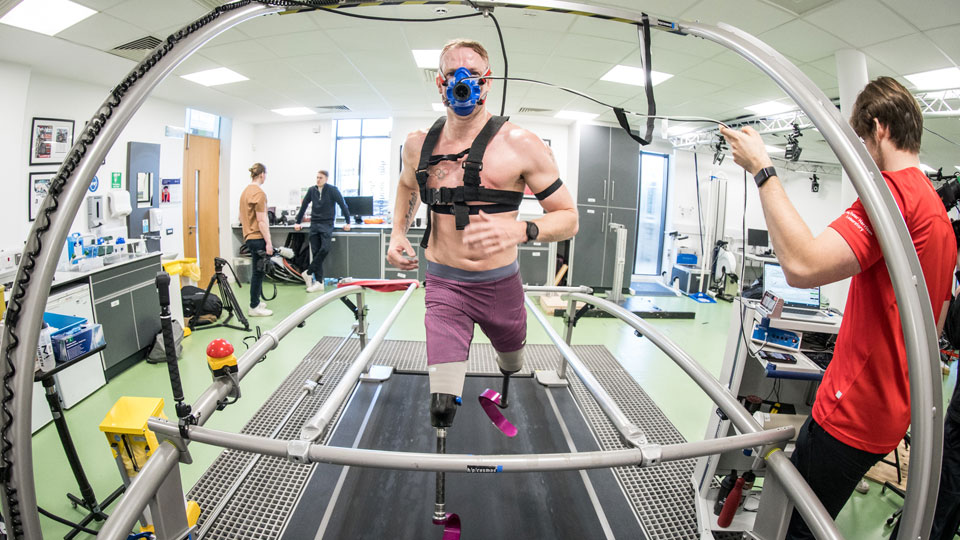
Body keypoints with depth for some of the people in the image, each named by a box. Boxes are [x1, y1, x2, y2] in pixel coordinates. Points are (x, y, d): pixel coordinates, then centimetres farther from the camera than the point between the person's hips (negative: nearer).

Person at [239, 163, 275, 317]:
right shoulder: (259, 193, -16)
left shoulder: (246, 191, 12)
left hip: (249, 236, 10)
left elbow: (242, 216, 19)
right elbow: (261, 220, -19)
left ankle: (256, 301, 27)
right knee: (258, 272, -3)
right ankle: (254, 307, 2)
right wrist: (268, 241, -18)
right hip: (258, 237, -10)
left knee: (258, 271, 18)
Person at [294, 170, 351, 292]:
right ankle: (319, 282, 1)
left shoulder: (332, 190, -4)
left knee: (325, 249, -21)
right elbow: (304, 206, 16)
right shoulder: (312, 190, 7)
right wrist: (298, 222, 18)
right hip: (314, 224, 4)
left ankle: (308, 273, -6)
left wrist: (348, 222, -3)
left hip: (327, 224, -3)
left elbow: (343, 205, -1)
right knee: (316, 252, -1)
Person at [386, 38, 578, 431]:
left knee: (514, 367, 27)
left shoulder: (520, 145, -11)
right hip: (444, 285, 0)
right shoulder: (419, 144, 1)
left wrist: (519, 231, -31)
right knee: (442, 406, -12)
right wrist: (397, 233, 7)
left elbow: (568, 218, -11)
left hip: (501, 285, 0)